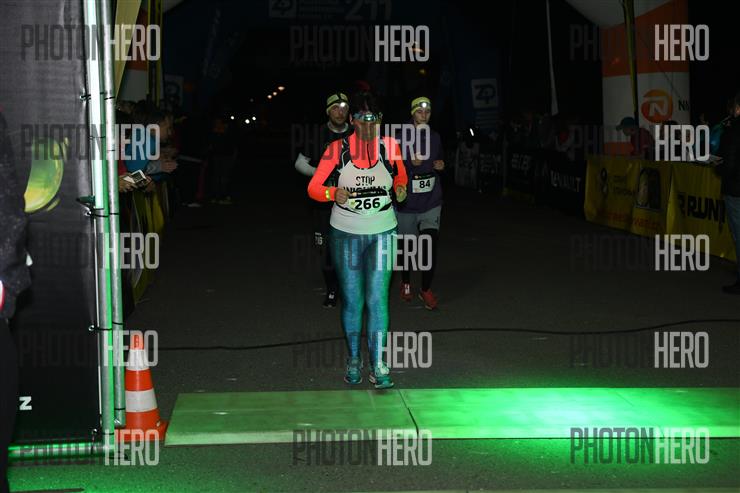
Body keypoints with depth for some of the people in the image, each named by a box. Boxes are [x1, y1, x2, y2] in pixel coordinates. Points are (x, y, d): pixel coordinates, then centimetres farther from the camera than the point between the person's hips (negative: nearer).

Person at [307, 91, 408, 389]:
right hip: (345, 234, 0)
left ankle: (378, 367, -2)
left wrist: (400, 191, -5)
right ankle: (353, 360, 24)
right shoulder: (337, 149, -8)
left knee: (377, 298, -6)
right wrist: (333, 194, -26)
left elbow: (401, 177, 17)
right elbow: (313, 188, -6)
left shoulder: (390, 147, -3)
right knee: (352, 300, 7)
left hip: (382, 233, 0)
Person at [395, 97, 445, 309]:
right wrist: (411, 163, -24)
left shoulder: (435, 137, 6)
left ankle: (426, 289, 2)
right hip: (407, 203, -2)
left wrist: (440, 165, 1)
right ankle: (405, 282, 38)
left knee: (430, 244, -13)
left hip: (431, 202, 2)